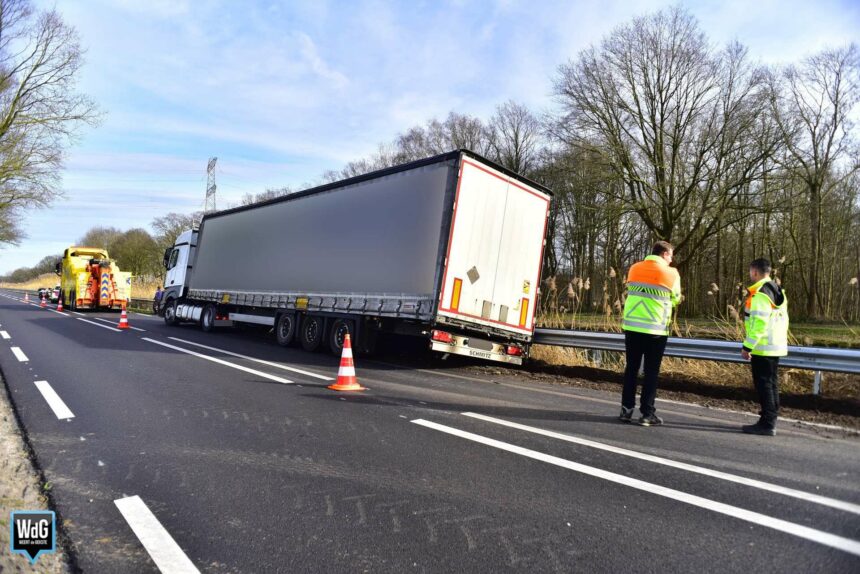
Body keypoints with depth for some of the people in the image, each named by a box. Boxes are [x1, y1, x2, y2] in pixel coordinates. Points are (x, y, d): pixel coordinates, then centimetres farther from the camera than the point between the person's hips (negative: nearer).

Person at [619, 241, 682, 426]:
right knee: (651, 371, 5)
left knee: (631, 368, 11)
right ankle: (647, 413, 6)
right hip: (656, 328, -3)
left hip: (632, 326, 3)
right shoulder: (671, 274, -3)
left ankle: (626, 409, 11)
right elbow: (675, 300, 9)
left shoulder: (634, 269, 7)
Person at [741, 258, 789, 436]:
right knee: (771, 383, 15)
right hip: (776, 346, 10)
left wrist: (747, 347, -18)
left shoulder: (759, 293, -16)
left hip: (762, 348, -10)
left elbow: (758, 323, -22)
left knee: (763, 384, -5)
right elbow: (783, 320, 18)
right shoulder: (778, 291, 15)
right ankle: (770, 419, 23)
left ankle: (767, 424, -3)